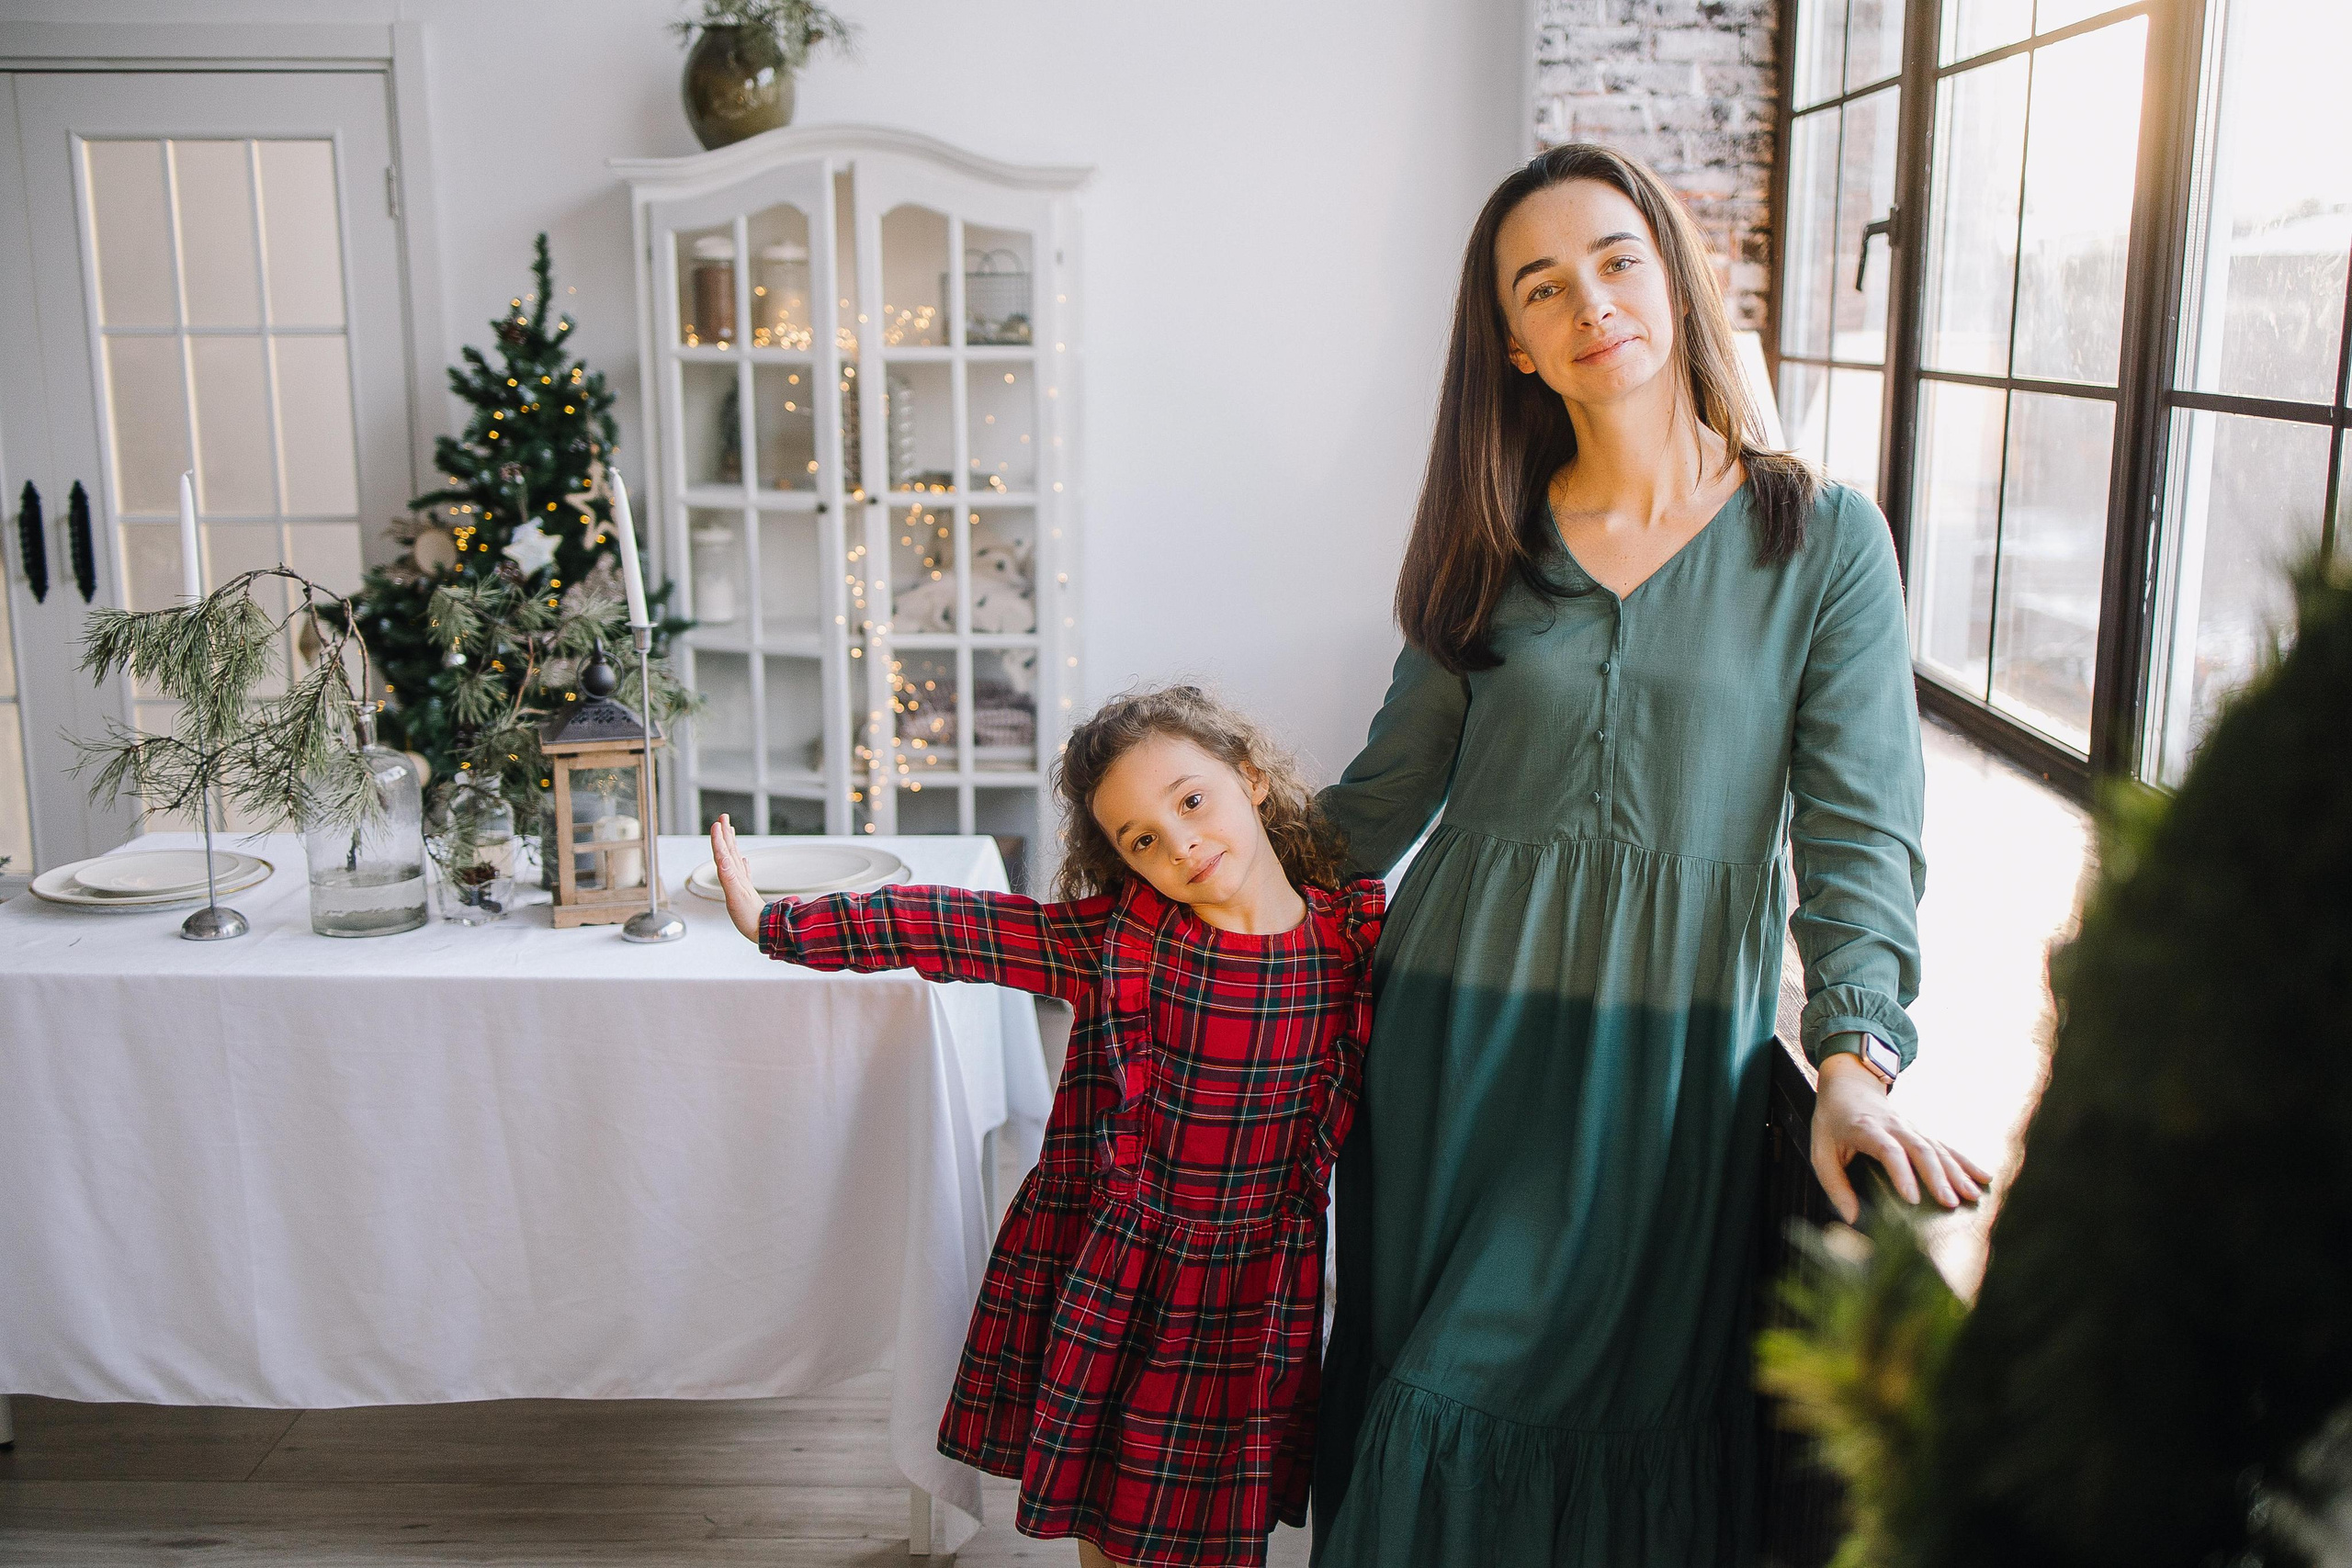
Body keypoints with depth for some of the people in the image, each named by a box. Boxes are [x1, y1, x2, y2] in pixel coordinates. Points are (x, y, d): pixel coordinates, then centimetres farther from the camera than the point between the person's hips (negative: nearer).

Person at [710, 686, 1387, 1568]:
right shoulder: (1113, 939, -12)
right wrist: (774, 925, -9)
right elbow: (948, 928, -10)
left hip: (1254, 1295, 0)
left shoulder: (1359, 931, -10)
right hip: (1112, 1285, 0)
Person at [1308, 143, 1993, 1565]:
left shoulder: (1825, 539, -3)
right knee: (1440, 1383, 11)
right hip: (1458, 1035, 3)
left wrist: (1855, 1057, -21)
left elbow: (1859, 823, -8)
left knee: (1629, 1392, 5)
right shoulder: (1492, 545, 5)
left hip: (1674, 1053, -2)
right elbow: (1385, 797, 12)